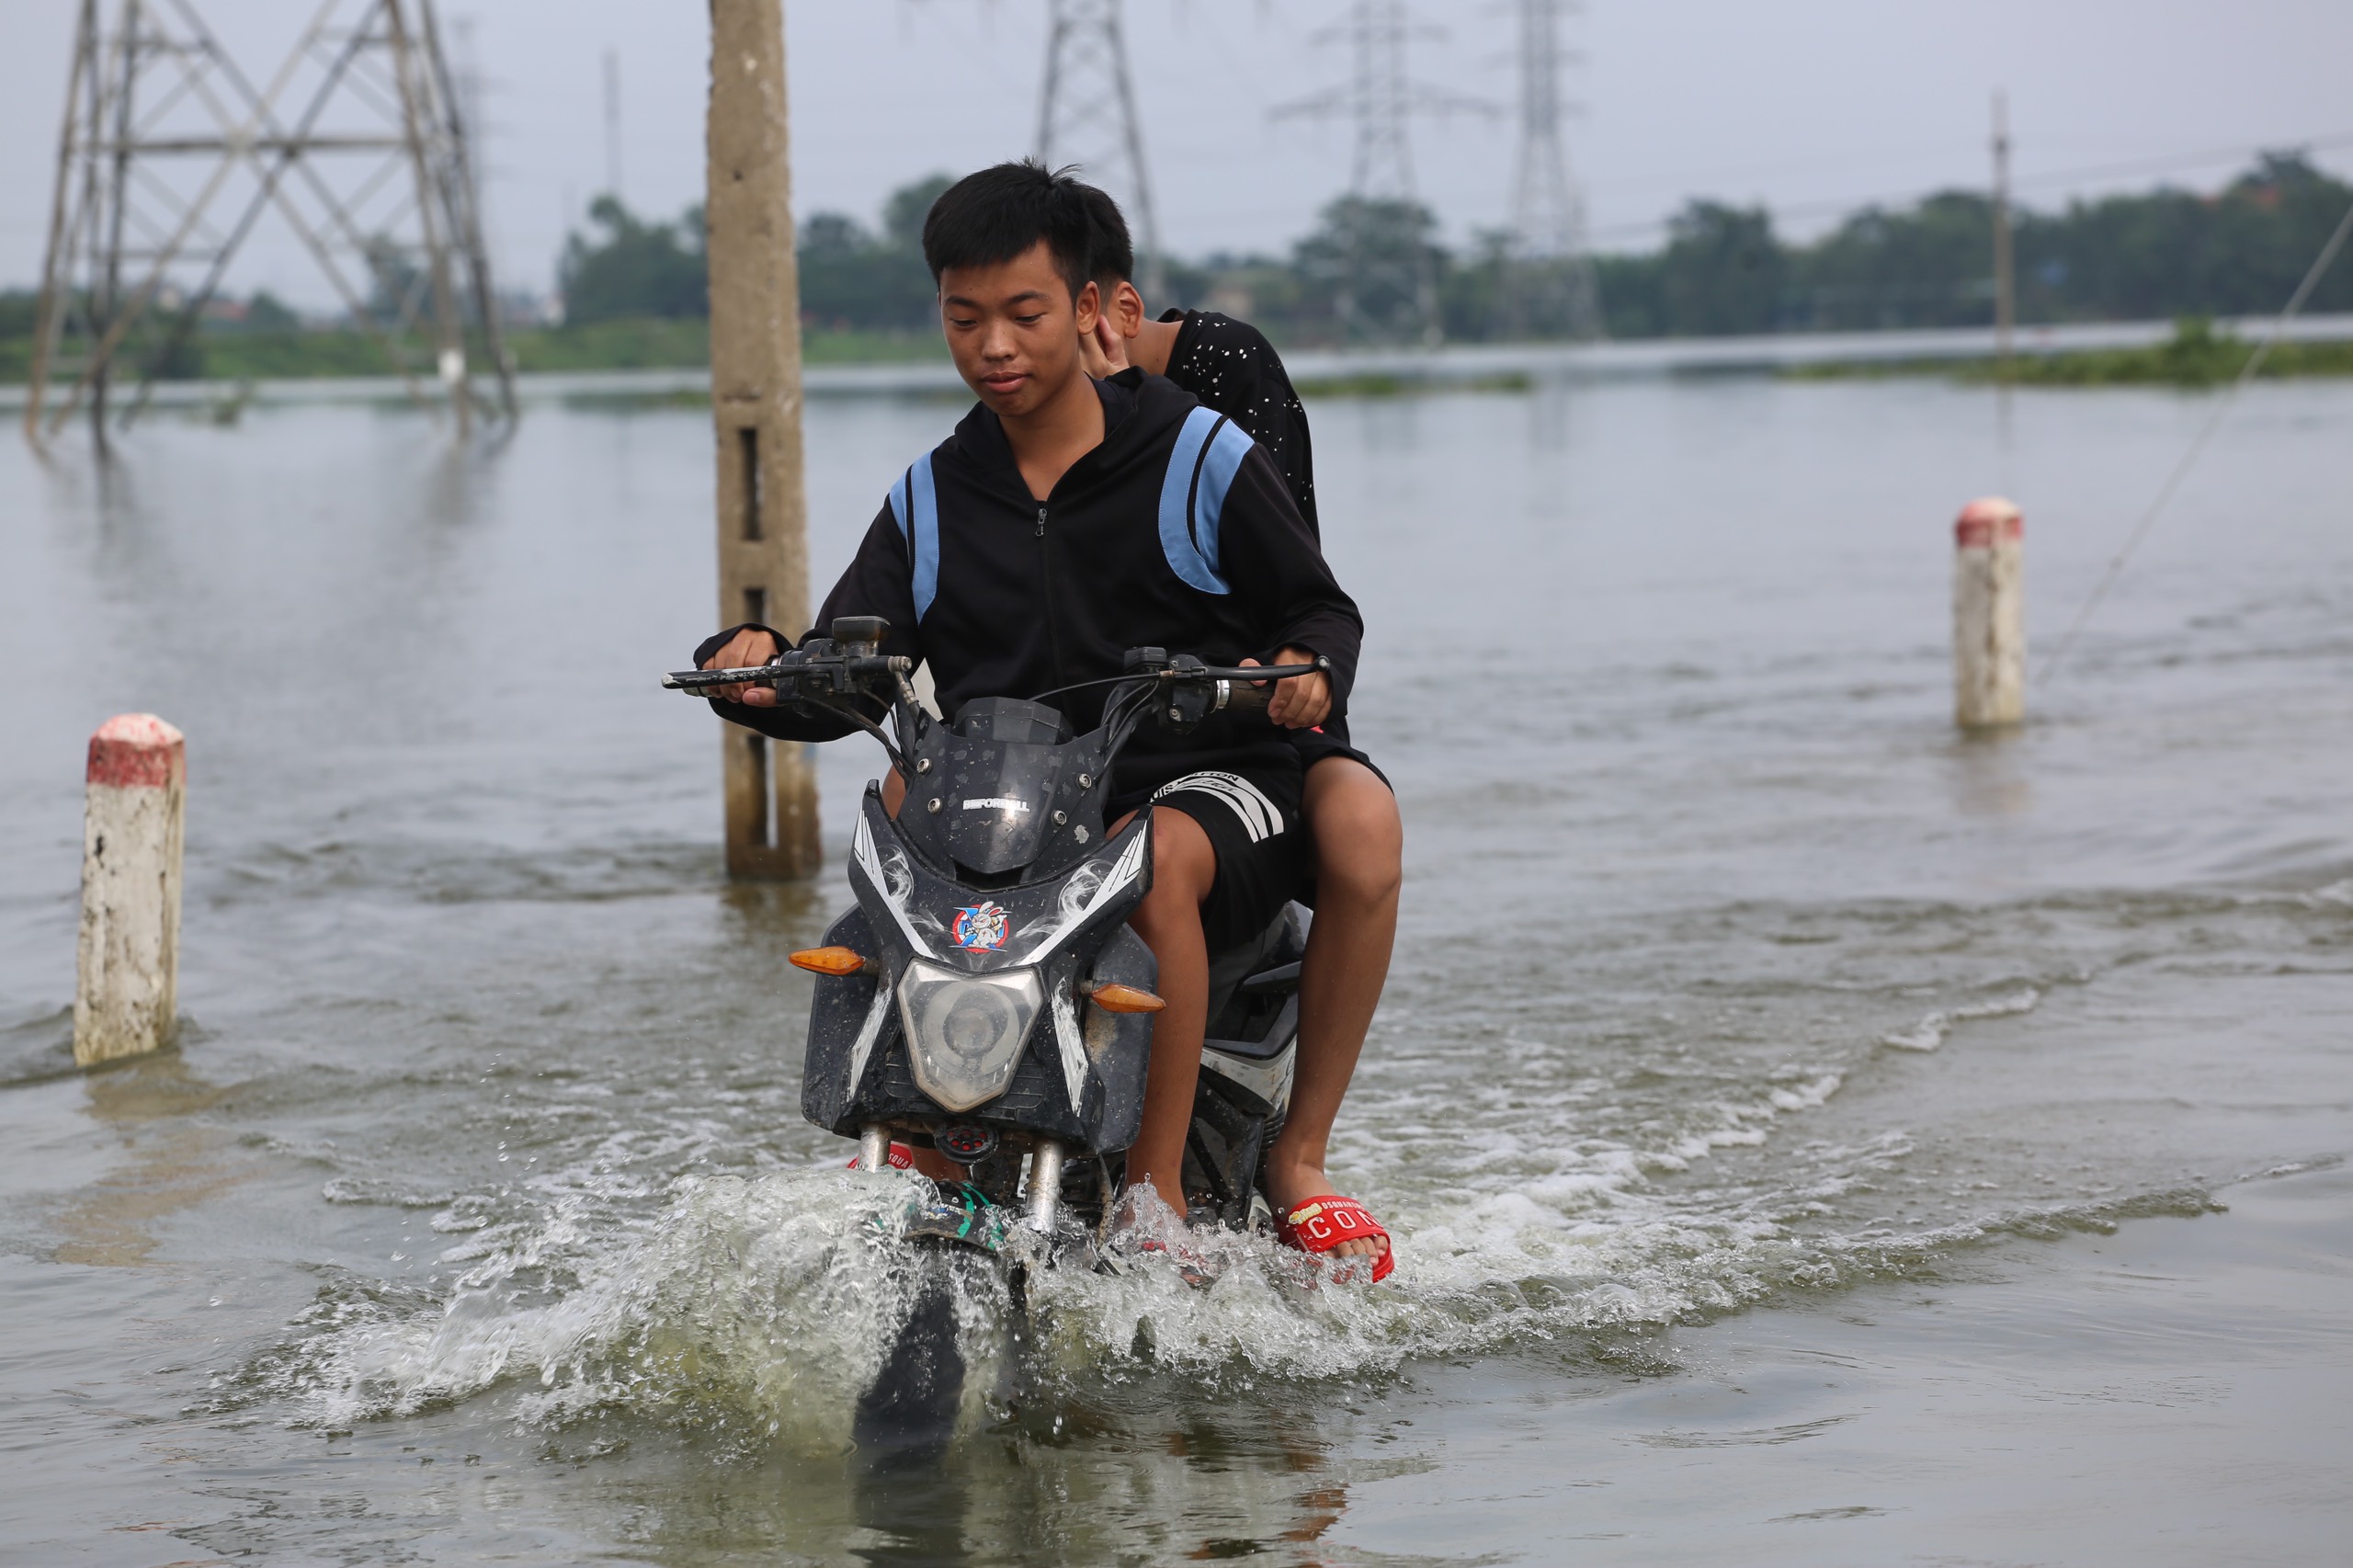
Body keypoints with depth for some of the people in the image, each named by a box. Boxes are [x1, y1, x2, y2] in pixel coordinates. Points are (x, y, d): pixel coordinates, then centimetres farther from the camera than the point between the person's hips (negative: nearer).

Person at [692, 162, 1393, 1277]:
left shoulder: (1200, 457, 1)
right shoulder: (930, 503, 11)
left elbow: (1321, 612, 4)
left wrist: (1308, 671, -20)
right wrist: (755, 667, -19)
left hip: (1206, 787, -3)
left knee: (1154, 861, -37)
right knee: (906, 796, -27)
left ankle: (1157, 1195, -33)